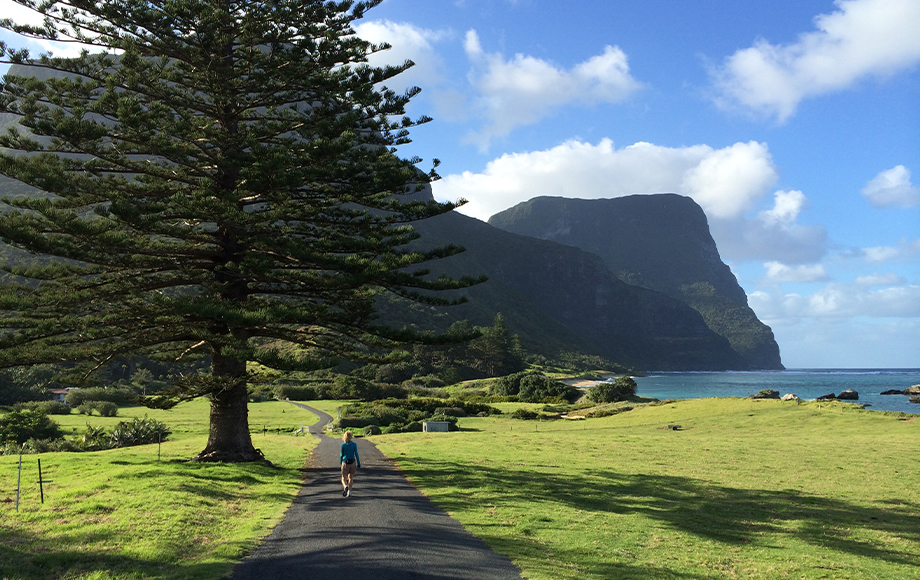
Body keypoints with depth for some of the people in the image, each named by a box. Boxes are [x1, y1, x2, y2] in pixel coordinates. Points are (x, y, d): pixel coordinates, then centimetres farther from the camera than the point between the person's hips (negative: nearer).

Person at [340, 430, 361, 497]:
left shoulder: (343, 445, -6)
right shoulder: (354, 444, -5)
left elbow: (341, 454, 2)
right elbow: (356, 454, -6)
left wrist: (341, 462, 19)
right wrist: (359, 464, 0)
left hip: (345, 463, -1)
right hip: (352, 462, 1)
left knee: (344, 478, 6)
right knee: (351, 477, 17)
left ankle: (345, 486, -25)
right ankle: (349, 491, 15)